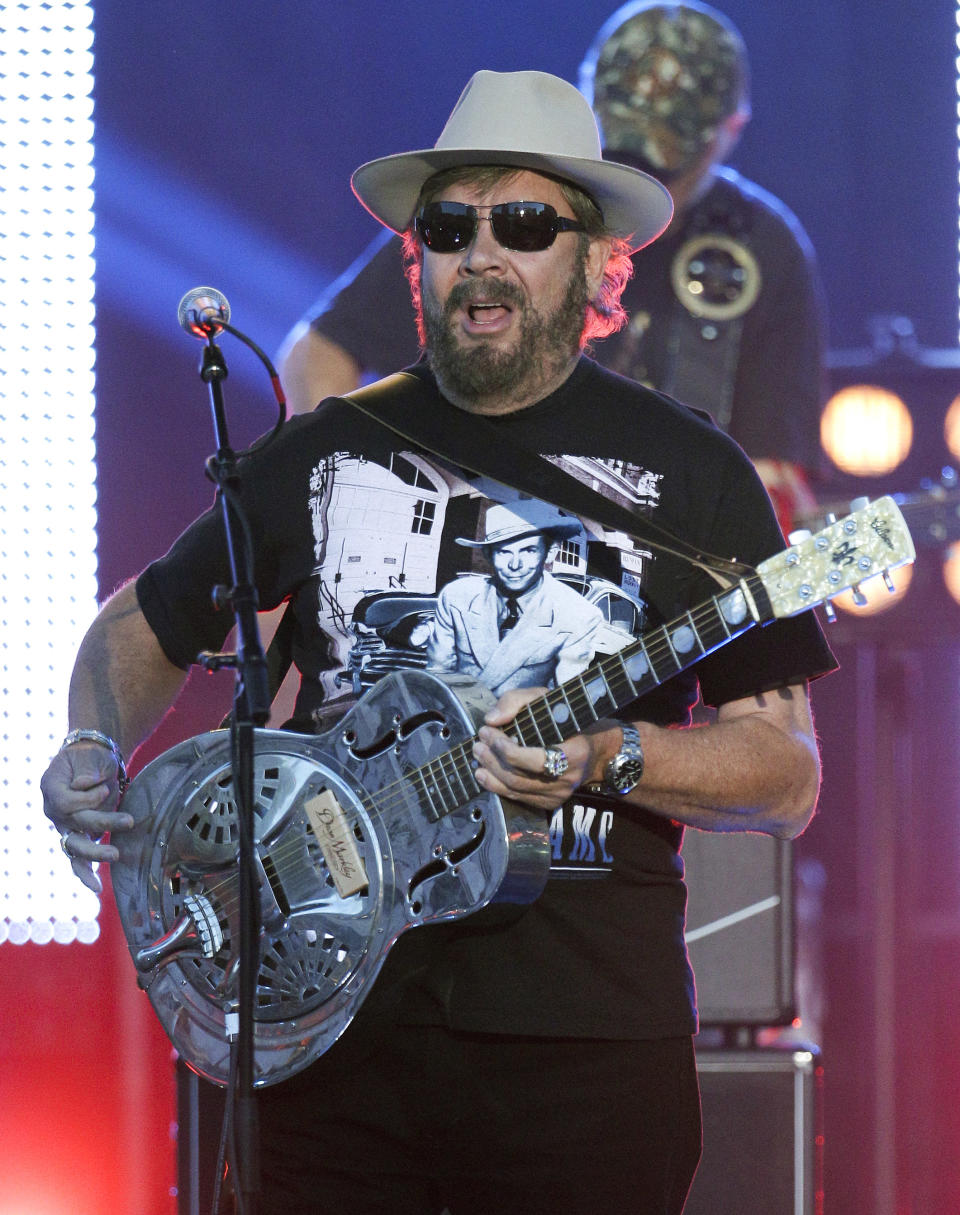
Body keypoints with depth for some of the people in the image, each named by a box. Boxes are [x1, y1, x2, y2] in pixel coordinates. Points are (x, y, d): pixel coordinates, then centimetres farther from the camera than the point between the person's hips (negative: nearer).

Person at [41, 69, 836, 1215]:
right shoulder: (324, 453, 11)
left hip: (584, 1039, -2)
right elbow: (141, 626, 23)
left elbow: (788, 780, -1)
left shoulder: (689, 473, 2)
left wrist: (607, 756, -18)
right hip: (329, 1022, 3)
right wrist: (95, 752, 3)